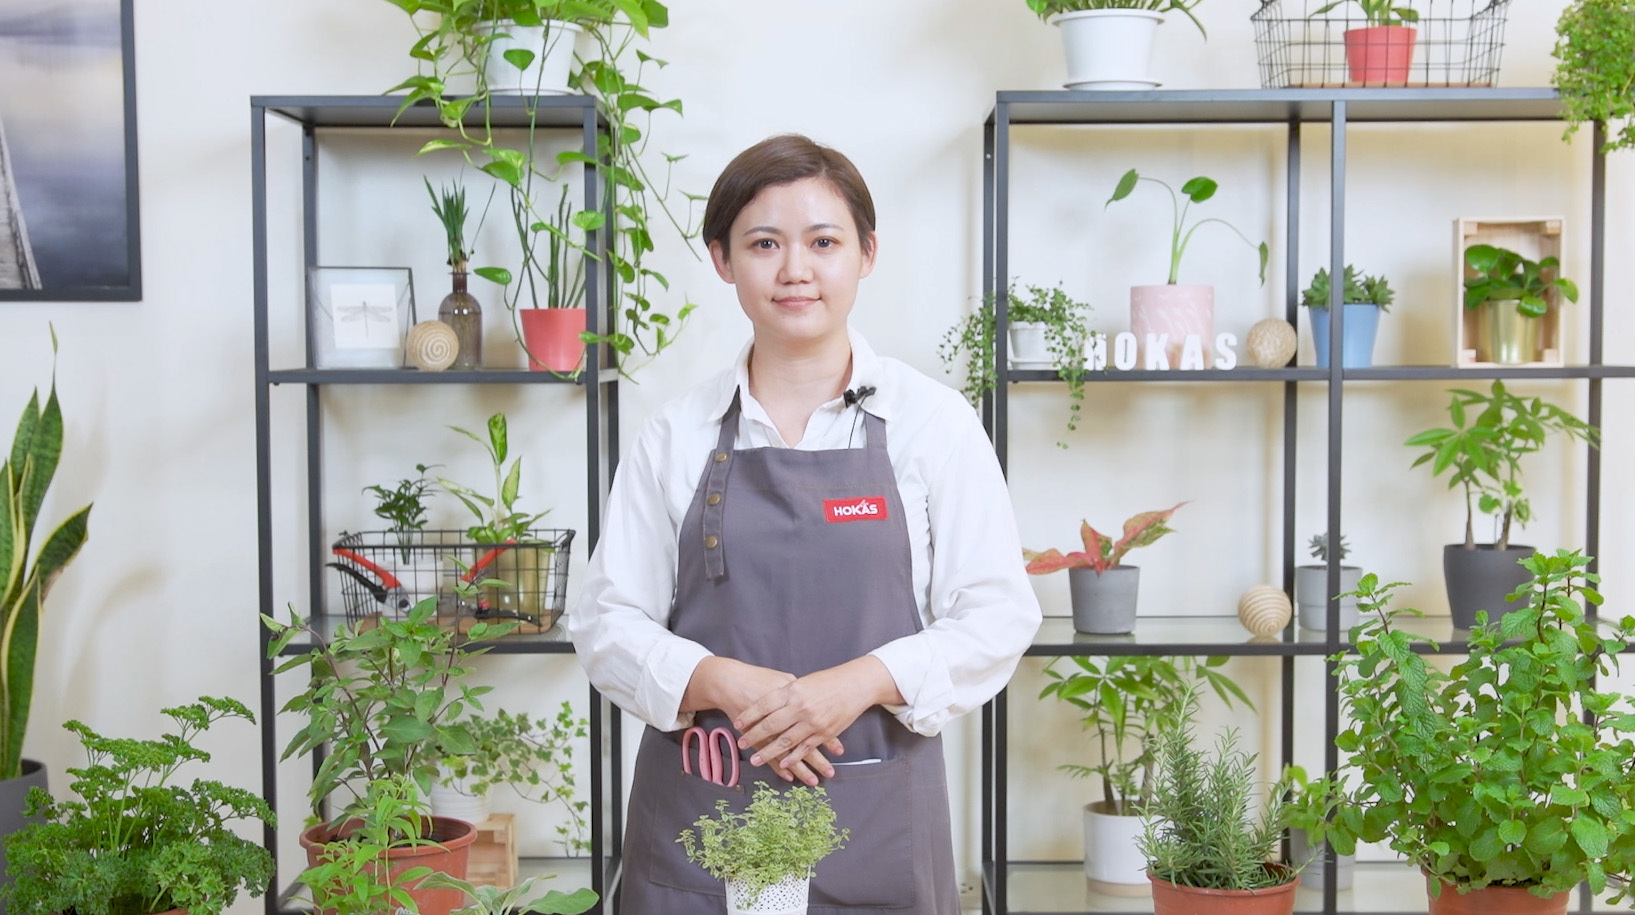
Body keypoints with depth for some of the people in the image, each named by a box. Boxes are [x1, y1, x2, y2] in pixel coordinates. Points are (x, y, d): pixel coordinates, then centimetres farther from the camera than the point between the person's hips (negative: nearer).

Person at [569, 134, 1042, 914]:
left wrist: (861, 683, -17)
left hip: (876, 819, -1)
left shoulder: (933, 421, 0)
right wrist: (725, 683, -15)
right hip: (697, 816, 1)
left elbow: (999, 615, -2)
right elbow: (606, 620, 3)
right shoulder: (675, 435, 4)